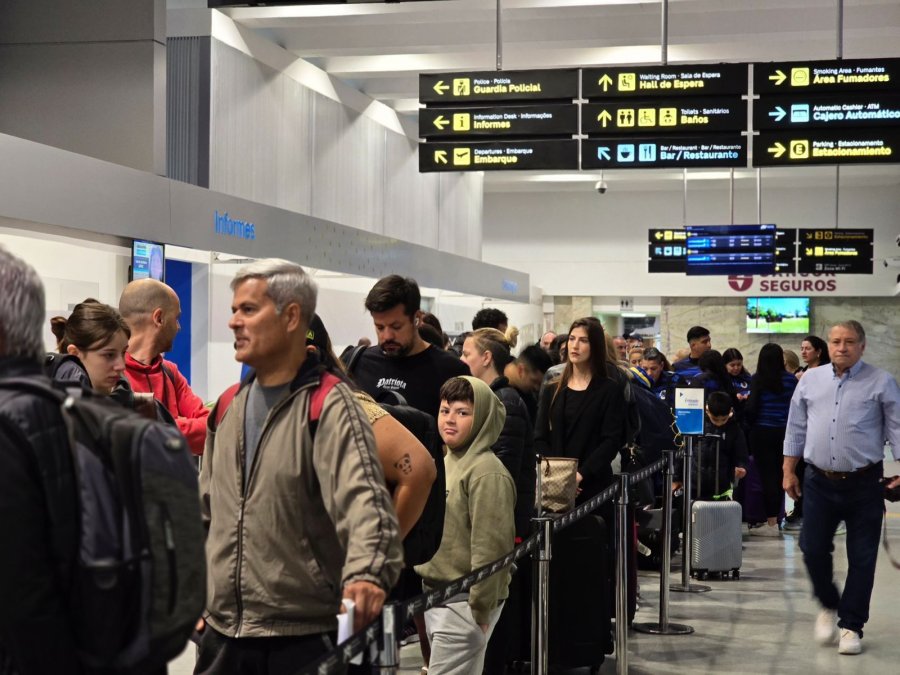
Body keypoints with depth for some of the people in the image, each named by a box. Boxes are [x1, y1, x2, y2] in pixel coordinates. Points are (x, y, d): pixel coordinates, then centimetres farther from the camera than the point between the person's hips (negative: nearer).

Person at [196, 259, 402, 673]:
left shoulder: (328, 405, -10)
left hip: (304, 637, -6)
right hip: (222, 633, 6)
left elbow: (362, 496, -26)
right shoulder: (228, 408, 12)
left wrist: (368, 571, -43)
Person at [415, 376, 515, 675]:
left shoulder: (487, 472, -17)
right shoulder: (446, 462, 10)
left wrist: (480, 610, -20)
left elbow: (490, 548, -20)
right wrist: (429, 594, 16)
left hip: (464, 603, -9)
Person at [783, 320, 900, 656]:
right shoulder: (810, 380, 8)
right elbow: (796, 428, 13)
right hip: (819, 481, 2)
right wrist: (789, 470, 10)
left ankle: (851, 626, 14)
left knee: (861, 558, 2)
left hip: (864, 483, -2)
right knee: (813, 550, 2)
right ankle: (829, 606, 27)